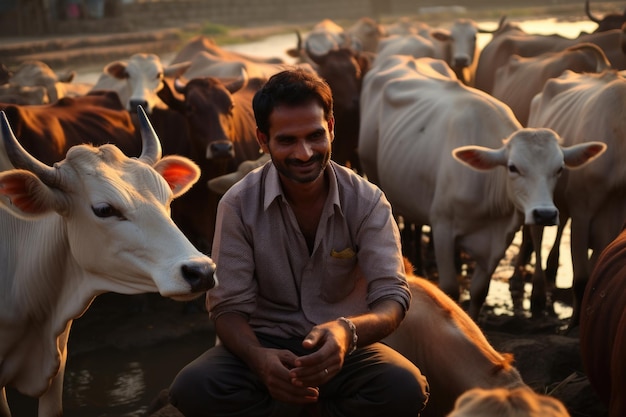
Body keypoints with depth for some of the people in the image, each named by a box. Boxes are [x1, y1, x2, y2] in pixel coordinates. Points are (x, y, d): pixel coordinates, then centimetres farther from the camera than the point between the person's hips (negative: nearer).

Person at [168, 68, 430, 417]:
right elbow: (229, 307, -10)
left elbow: (392, 295, -17)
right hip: (267, 342, 0)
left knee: (405, 388, -32)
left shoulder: (367, 202, -9)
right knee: (193, 388, -31)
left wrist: (347, 331, -41)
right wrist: (259, 358, -34)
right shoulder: (239, 205, -9)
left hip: (343, 348, 0)